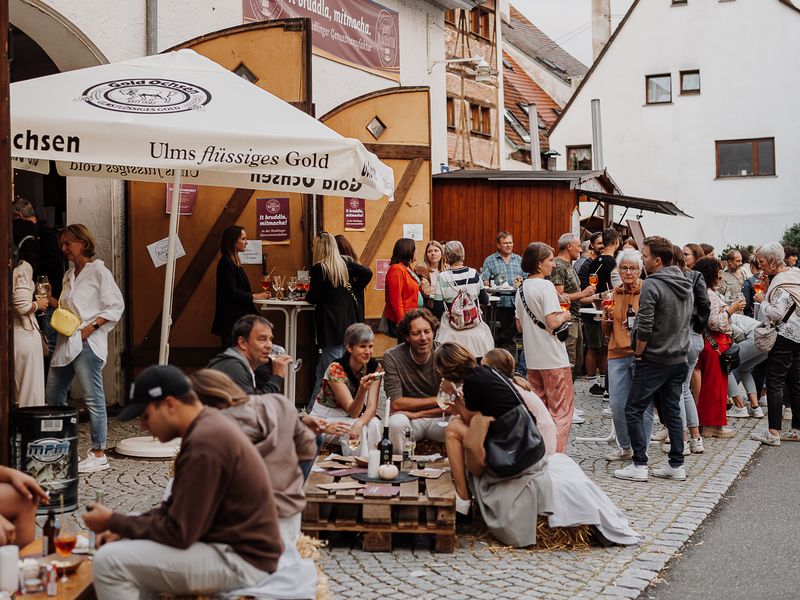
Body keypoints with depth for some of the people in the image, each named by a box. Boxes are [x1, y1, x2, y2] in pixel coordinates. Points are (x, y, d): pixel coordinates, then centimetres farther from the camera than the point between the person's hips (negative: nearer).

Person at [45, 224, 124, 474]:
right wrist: (51, 300, 9)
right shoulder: (69, 275, 18)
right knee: (53, 396, 11)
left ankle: (98, 455, 0)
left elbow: (116, 306, -11)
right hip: (66, 342, 9)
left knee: (93, 398, -6)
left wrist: (91, 327, -17)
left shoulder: (98, 272, -7)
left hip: (87, 343, -9)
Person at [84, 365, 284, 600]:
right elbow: (178, 506, 17)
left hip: (240, 562, -11)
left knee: (109, 562, -17)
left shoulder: (203, 445, -23)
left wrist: (114, 522, -9)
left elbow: (178, 533, -20)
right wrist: (124, 527, 5)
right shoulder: (210, 424, 10)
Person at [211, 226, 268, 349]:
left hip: (239, 315, 10)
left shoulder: (235, 262, 17)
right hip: (231, 319, -10)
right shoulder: (226, 263, -14)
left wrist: (256, 294, 7)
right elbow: (232, 293, -18)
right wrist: (254, 297, -10)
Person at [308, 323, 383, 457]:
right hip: (326, 418, -4)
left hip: (352, 415, 4)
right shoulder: (335, 369, -25)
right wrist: (363, 389, -49)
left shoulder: (374, 367, -10)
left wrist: (359, 422, -38)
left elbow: (372, 406, -16)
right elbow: (352, 412, -28)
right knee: (355, 429, -33)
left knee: (374, 424, -28)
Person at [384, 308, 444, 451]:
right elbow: (396, 403, -15)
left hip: (437, 418, 1)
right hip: (410, 423, -1)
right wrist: (437, 401, -14)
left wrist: (417, 414, -19)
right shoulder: (392, 357, -12)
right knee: (396, 423, -35)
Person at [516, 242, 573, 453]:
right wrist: (564, 316, -3)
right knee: (561, 408, 1)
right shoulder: (546, 286, -15)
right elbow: (552, 322, -22)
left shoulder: (522, 288, 10)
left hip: (532, 357, 8)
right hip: (553, 358, -8)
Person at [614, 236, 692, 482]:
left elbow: (644, 326, -20)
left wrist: (639, 354, -8)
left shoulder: (652, 285, -16)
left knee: (634, 410, 0)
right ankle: (677, 466, 15)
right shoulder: (685, 285, 10)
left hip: (654, 360, -8)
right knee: (672, 411, 13)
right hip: (679, 359, 8)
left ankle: (639, 466, -2)